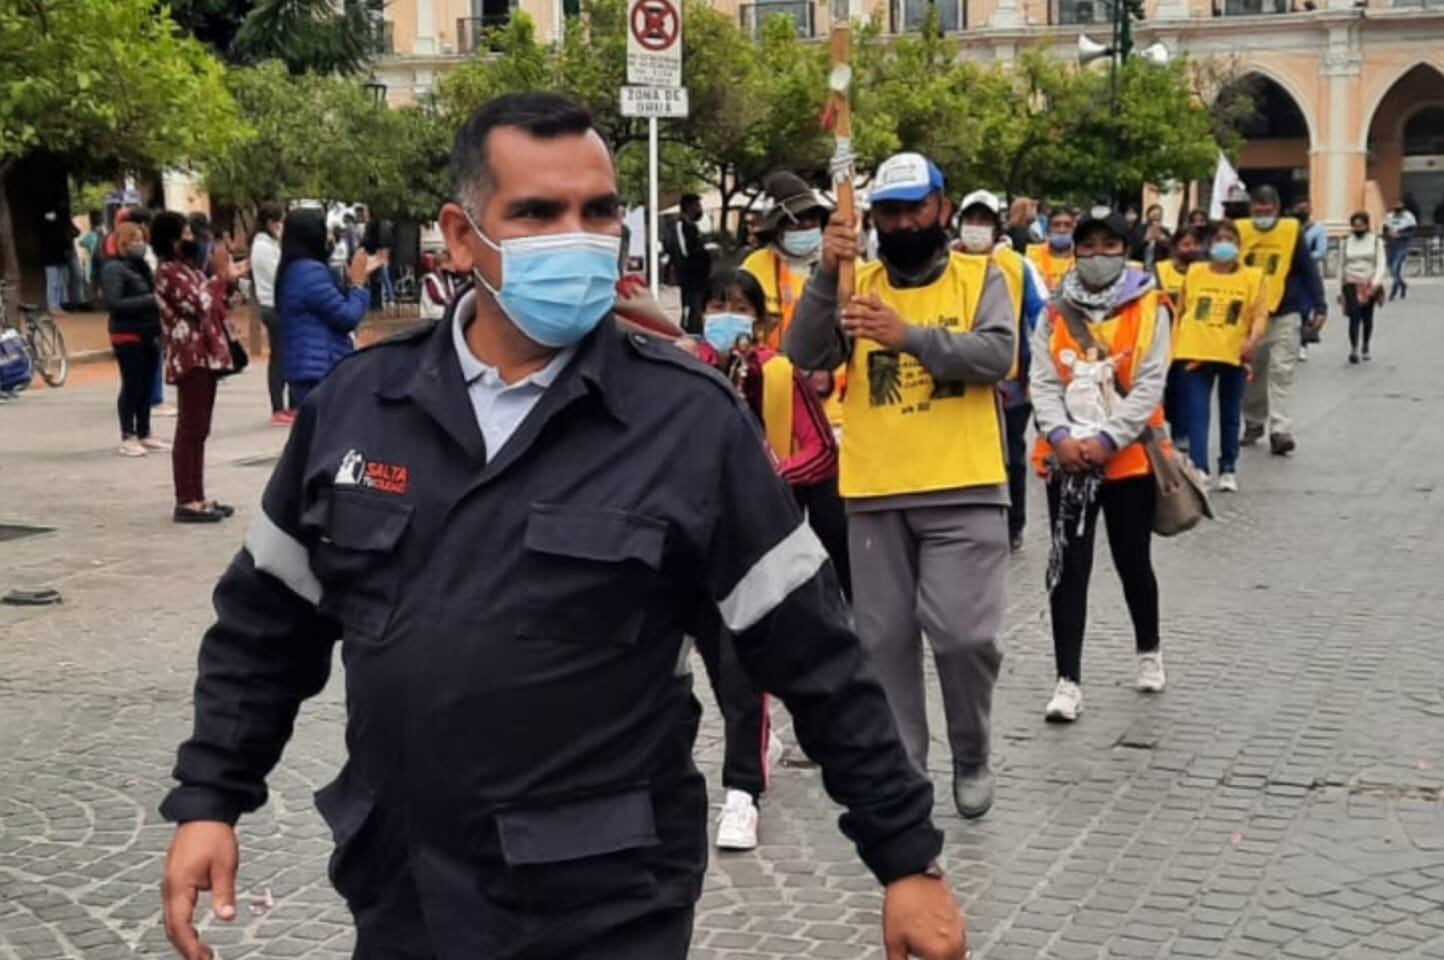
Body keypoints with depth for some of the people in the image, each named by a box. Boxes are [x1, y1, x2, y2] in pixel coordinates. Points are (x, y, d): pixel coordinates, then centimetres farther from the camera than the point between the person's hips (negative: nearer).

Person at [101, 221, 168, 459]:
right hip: (127, 336, -7)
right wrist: (150, 300, -23)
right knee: (131, 386, -3)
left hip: (149, 334, 7)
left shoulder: (141, 265, 13)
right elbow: (114, 303, -20)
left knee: (146, 385, 11)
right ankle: (128, 438, 4)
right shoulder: (113, 268, -10)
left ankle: (145, 434, 20)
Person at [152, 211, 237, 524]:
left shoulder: (186, 269, 18)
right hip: (192, 358, -10)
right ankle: (186, 502, -8)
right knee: (189, 430, -9)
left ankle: (196, 497, 15)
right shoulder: (169, 272, -12)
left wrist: (226, 280, 8)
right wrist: (220, 276, -9)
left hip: (204, 356, 10)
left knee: (198, 431, 11)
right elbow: (200, 305, -22)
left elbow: (210, 305, 21)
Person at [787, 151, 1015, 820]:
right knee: (885, 638, 7)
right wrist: (825, 276, -20)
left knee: (964, 633, -8)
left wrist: (908, 334, -25)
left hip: (963, 491, -2)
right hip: (874, 493, 2)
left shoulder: (979, 277, 4)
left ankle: (971, 758, 16)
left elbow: (996, 355, -13)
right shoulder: (858, 285, 8)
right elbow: (806, 356, -6)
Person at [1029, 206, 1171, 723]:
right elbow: (1043, 382, 1)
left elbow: (1149, 384, -8)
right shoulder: (1055, 312, 6)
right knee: (1068, 569, -2)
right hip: (1066, 460, 2)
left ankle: (1148, 653, 36)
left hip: (1129, 458, -1)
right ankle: (1068, 681, 1)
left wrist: (1107, 439, -16)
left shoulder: (1147, 308, -2)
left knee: (1133, 562, 11)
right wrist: (1060, 435, -15)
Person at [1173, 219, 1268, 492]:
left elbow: (1260, 313, -4)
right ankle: (1199, 469, -11)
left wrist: (1253, 339, -22)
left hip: (1233, 355, 0)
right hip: (1196, 352, 0)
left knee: (1230, 416, 11)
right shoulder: (1194, 273, 7)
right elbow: (1181, 311, 12)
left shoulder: (1252, 276, 3)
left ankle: (1228, 469, 22)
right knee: (1197, 414, -7)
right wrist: (1175, 346, 8)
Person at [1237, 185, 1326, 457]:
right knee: (1252, 372, 12)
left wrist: (1318, 306, -3)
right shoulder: (1240, 232, 0)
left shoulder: (1292, 231, -3)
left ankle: (1280, 431, -9)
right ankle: (1253, 423, 28)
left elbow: (1309, 270, 0)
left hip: (1284, 314, -2)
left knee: (1281, 372, -8)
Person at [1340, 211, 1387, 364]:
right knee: (1354, 316, -15)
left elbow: (1381, 264, -3)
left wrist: (1375, 282, -19)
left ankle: (1366, 348, 25)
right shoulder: (1346, 242, 9)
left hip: (1370, 285, 0)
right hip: (1352, 284, 0)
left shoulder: (1376, 241, 3)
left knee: (1367, 317, 8)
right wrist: (1340, 290, 13)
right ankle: (1353, 349, -21)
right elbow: (1342, 266, 14)